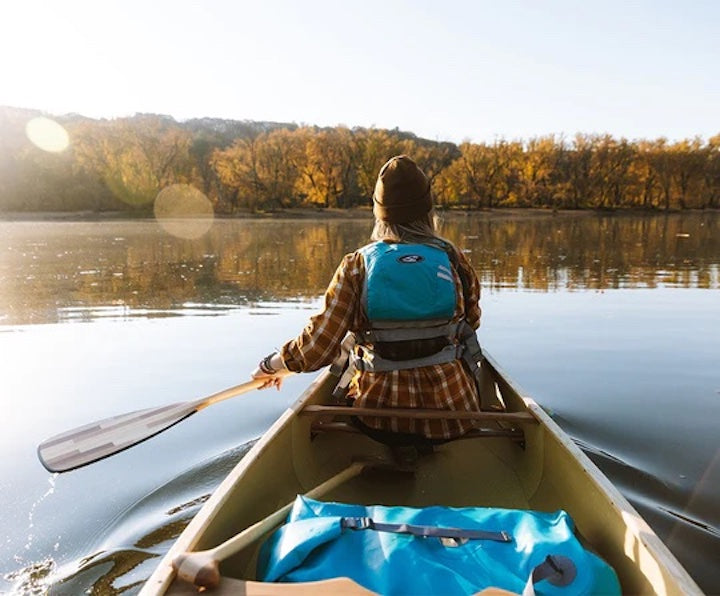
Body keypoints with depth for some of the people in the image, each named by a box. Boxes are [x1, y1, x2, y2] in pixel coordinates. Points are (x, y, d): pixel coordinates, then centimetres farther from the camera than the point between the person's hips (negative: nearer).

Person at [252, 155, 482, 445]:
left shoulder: (356, 266, -10)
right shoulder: (455, 260, -6)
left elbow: (317, 349, -13)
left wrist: (271, 365, 6)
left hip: (378, 420, 0)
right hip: (452, 418, 1)